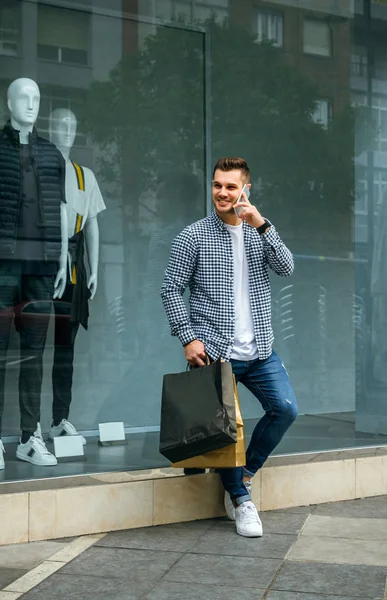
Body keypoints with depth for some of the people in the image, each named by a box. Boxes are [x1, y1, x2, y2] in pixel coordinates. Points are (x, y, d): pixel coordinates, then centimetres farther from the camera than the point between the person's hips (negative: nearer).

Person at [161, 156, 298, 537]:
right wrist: (188, 338, -11)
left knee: (285, 408, -7)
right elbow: (171, 289, -2)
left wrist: (262, 225, -15)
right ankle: (241, 499, 15)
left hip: (259, 349, 4)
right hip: (214, 350, -3)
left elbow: (286, 269, -4)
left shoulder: (259, 233, 11)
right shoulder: (193, 237, -1)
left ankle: (244, 475, 15)